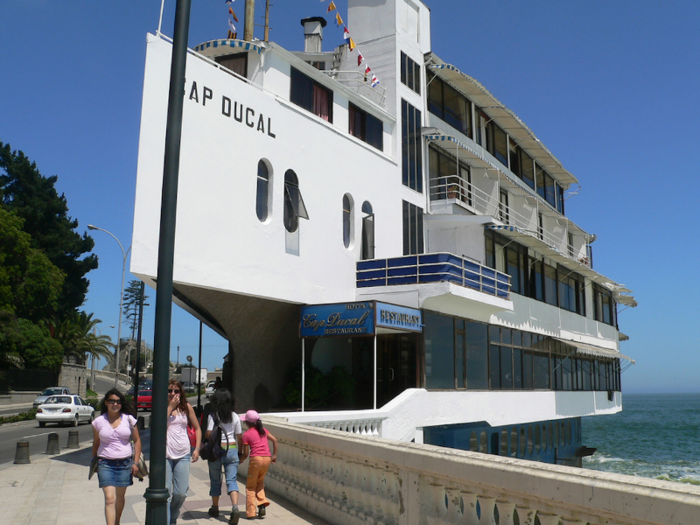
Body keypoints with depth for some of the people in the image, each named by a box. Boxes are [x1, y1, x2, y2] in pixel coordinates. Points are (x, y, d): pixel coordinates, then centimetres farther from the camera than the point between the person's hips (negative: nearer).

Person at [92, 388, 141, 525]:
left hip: (125, 463, 1)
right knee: (110, 499, -11)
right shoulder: (99, 422, 1)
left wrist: (135, 462, -1)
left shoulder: (129, 420, 0)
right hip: (105, 464, -1)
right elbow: (96, 443, 11)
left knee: (120, 497, 13)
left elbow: (137, 441, 5)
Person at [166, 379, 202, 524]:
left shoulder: (187, 407, 7)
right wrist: (170, 407, -13)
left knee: (181, 493, 3)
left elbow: (197, 428, 13)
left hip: (183, 454, 2)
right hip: (164, 454, -2)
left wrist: (197, 449, 4)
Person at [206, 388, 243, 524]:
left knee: (215, 480, 15)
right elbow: (239, 436, 4)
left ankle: (215, 508, 27)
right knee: (232, 480, 0)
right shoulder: (235, 416, 2)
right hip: (232, 450, 2)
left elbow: (209, 434, -15)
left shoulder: (213, 416, -7)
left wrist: (204, 435, 8)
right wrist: (239, 452, 16)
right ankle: (235, 508, -19)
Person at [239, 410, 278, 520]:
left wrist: (239, 461, 16)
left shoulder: (246, 434, -1)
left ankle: (250, 512, 7)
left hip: (256, 459, -5)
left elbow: (246, 453, -2)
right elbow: (274, 440, 12)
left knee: (250, 486, 10)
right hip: (267, 459, 5)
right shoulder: (263, 430, 13)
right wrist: (274, 455, 18)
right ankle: (262, 503, 6)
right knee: (260, 482, 25)